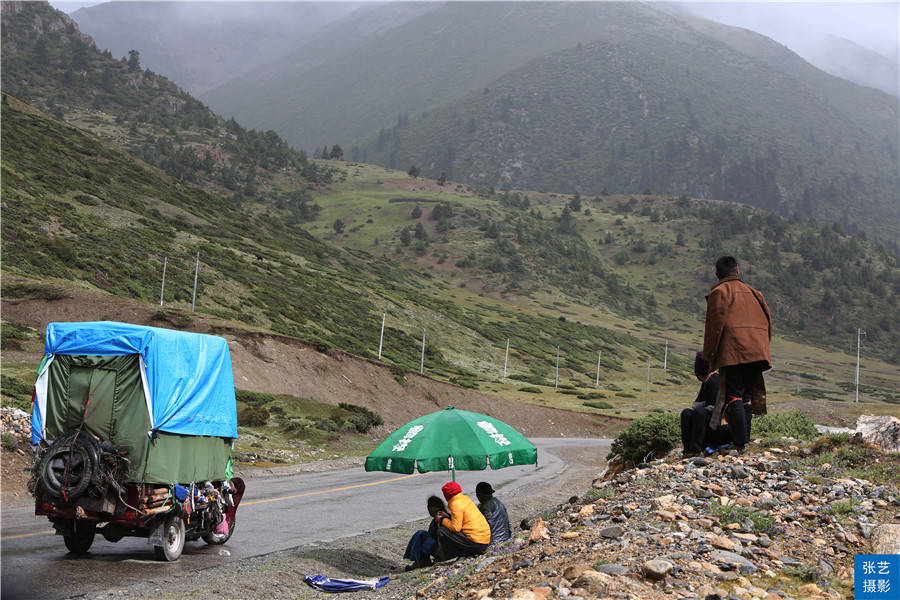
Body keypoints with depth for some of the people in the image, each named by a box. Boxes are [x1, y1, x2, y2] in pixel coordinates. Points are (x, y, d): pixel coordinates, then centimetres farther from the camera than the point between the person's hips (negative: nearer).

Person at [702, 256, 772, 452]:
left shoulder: (719, 292, 2)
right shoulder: (753, 292, 21)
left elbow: (715, 324, -6)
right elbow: (767, 321, 19)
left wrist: (708, 354, -1)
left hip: (733, 353, -6)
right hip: (757, 352, 6)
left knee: (734, 396, -8)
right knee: (747, 396, 12)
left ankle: (741, 444, -18)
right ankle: (745, 440, 9)